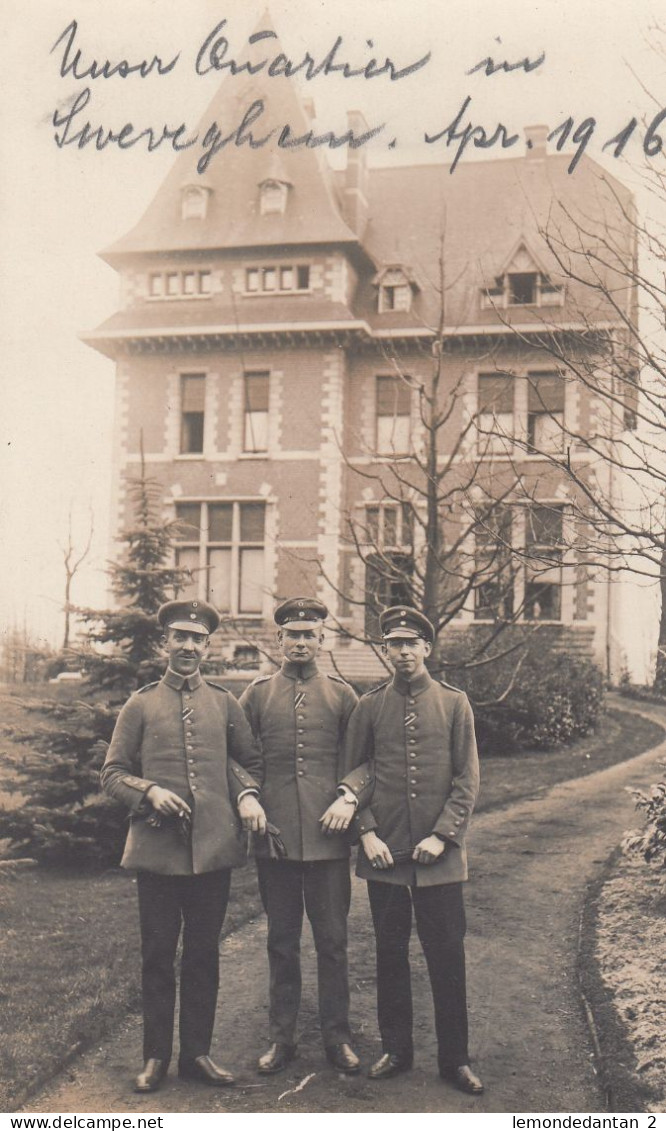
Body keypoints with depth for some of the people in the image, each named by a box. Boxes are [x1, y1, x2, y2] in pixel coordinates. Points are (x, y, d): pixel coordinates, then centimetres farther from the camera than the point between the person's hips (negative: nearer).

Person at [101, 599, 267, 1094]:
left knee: (204, 956, 10)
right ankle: (156, 1056, 20)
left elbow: (250, 762, 15)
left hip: (214, 849, 2)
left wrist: (247, 794, -6)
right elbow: (113, 773, 5)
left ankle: (197, 1053, 23)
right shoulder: (141, 704, 4)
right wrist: (149, 791, -14)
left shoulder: (225, 703, 9)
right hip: (157, 849, -1)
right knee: (158, 956, 6)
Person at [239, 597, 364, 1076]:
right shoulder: (257, 694, 7)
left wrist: (349, 798, -8)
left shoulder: (341, 694, 6)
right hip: (275, 836, 1)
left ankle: (337, 1036, 18)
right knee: (282, 942, 9)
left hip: (328, 837, 0)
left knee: (332, 940, 6)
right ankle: (282, 1037, 20)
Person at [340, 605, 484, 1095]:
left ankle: (455, 1058, 17)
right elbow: (353, 774, 6)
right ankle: (396, 1049, 24)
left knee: (447, 957, 4)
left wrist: (441, 835, -9)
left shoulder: (455, 704, 2)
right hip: (384, 853, 1)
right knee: (391, 954, 10)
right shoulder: (369, 707, 4)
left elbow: (468, 779, 0)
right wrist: (367, 832, -6)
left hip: (439, 856, -1)